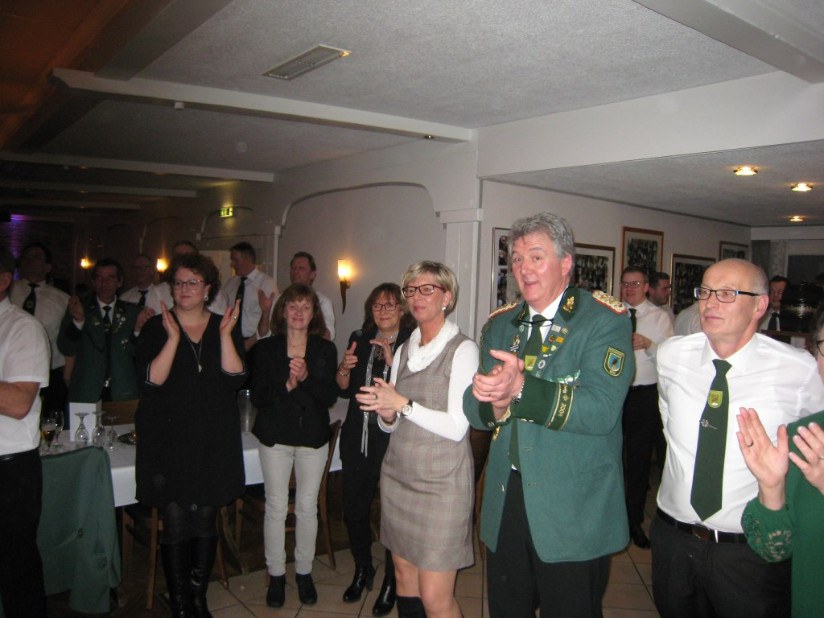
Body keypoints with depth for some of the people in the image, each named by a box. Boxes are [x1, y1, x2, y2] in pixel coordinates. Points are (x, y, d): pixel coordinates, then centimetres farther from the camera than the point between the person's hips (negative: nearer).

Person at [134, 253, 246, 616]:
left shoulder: (225, 327, 5)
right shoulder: (156, 328, 1)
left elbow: (236, 378, -6)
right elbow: (151, 380, -12)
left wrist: (225, 335, -14)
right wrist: (173, 337, -19)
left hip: (213, 443, 2)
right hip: (169, 442, -2)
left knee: (206, 522, 11)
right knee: (175, 526, 3)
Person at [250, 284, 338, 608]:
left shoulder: (326, 350, 0)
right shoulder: (265, 349, -2)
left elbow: (330, 396, -7)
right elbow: (257, 395, -8)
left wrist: (306, 378, -23)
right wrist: (286, 386, -23)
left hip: (313, 435, 1)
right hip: (275, 435, 0)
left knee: (307, 506, 9)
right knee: (276, 506, 6)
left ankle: (304, 572, 26)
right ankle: (276, 575, 23)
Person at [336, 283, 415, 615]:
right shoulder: (360, 339, 9)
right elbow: (345, 390, 12)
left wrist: (392, 361, -24)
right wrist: (345, 368, -7)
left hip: (394, 441, -4)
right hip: (358, 439, 5)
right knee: (353, 510, 13)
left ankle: (391, 582, 29)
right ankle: (362, 570, 39)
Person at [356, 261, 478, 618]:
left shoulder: (462, 350, -9)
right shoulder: (404, 351, 11)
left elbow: (457, 427, -16)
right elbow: (389, 424, 14)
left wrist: (402, 404, -18)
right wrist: (385, 412, -8)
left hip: (441, 482, -6)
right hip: (398, 477, 6)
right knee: (404, 578, 15)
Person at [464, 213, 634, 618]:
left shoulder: (604, 320, -10)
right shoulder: (499, 325, 8)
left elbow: (601, 410, -23)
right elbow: (473, 406, 4)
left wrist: (521, 389, -32)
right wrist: (494, 404, -19)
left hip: (574, 512, -5)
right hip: (504, 505, 5)